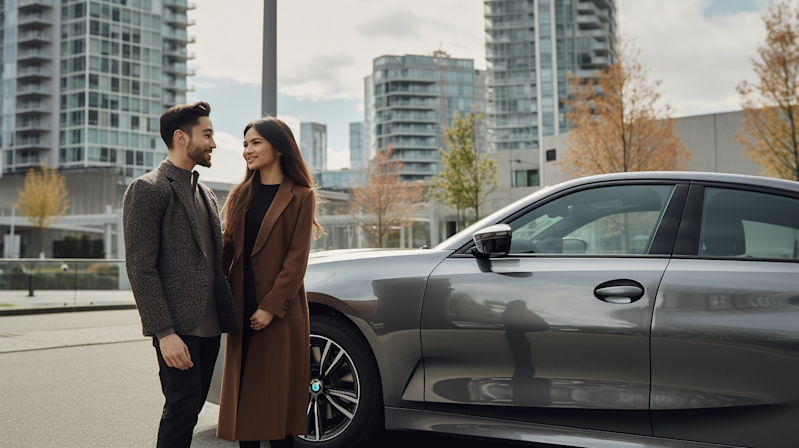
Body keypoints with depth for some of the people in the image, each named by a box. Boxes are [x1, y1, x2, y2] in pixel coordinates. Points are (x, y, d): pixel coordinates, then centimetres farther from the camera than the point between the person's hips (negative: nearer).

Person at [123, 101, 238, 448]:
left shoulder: (206, 195, 19)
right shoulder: (147, 189, -7)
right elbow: (140, 267, -13)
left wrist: (228, 315, 11)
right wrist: (164, 332, -18)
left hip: (209, 326, 8)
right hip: (178, 328, -8)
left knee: (191, 407, 12)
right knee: (181, 409, -5)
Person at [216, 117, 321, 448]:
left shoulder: (300, 197, -2)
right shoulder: (240, 195, 13)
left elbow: (296, 258, -8)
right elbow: (227, 249, 9)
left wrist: (272, 306, -15)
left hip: (281, 312, -5)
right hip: (242, 309, 5)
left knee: (278, 393, 2)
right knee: (243, 393, 7)